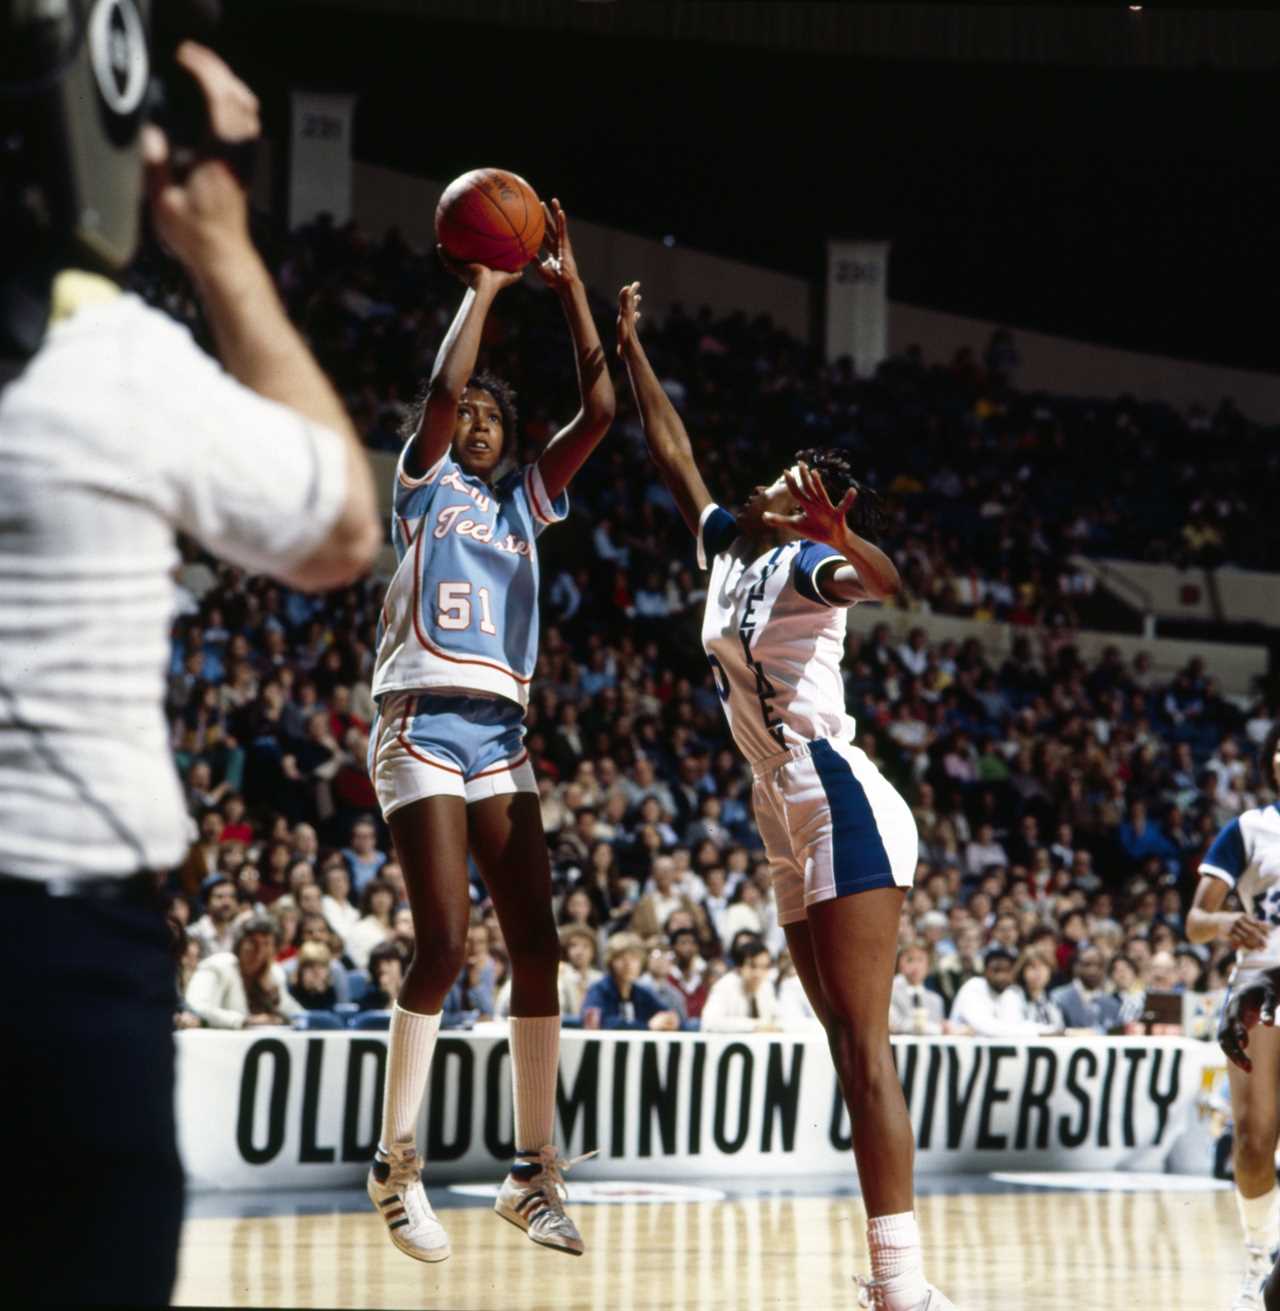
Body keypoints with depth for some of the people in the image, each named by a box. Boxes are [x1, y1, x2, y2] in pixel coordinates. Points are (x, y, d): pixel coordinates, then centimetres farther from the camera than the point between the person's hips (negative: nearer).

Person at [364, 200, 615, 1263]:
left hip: (502, 734, 5)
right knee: (445, 945, -14)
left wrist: (569, 287, 4)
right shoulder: (426, 484, 8)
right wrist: (483, 292, -4)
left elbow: (599, 410, 8)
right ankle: (397, 1161, -4)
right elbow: (440, 391, -12)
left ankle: (534, 1171, 2)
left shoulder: (524, 498, 19)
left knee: (537, 946, -3)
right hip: (424, 725, -5)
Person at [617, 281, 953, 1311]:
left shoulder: (807, 563, -8)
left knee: (865, 1044, -16)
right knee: (848, 1045, 7)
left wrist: (831, 528, -50)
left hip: (843, 808, -9)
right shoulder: (729, 546, 16)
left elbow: (884, 581, -31)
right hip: (790, 821, 9)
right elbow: (673, 452, 27)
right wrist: (631, 349, 27)